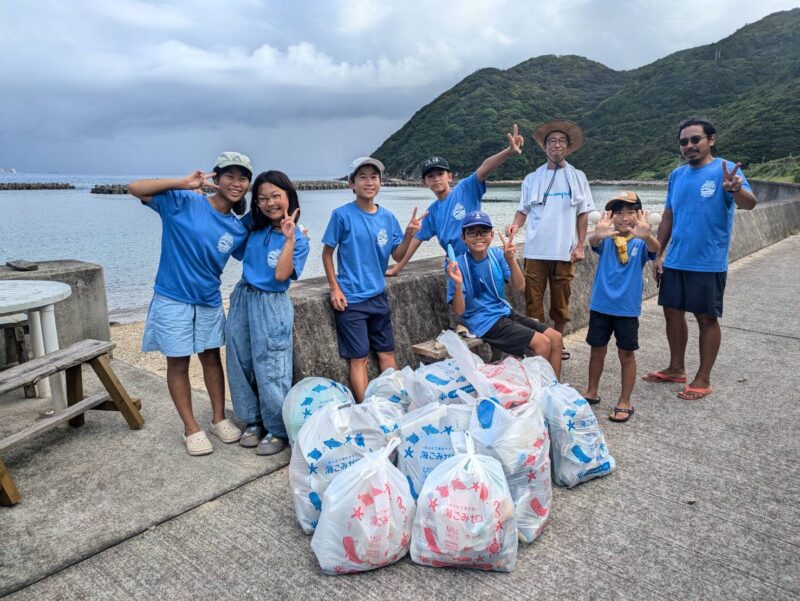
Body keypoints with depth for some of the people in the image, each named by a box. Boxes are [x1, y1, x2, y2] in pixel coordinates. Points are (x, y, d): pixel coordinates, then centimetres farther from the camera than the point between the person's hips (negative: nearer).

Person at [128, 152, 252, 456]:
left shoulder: (238, 230, 0)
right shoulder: (183, 202, -12)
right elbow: (135, 188, -15)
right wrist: (183, 184, -22)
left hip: (209, 300, 4)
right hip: (173, 298, -4)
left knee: (211, 357, 14)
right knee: (178, 362, 6)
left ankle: (219, 419, 29)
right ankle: (191, 429, 19)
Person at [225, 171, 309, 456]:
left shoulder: (298, 239, -9)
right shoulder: (252, 224, 3)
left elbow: (281, 275, -19)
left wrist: (290, 239, -25)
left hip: (271, 306, -5)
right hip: (242, 300, 5)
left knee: (270, 371, -3)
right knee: (241, 364, 10)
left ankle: (278, 430, 14)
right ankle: (253, 421, 28)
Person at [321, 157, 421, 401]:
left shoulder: (388, 217, 4)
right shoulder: (342, 215, -9)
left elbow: (397, 255, 5)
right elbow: (327, 253, -4)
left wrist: (409, 235, -13)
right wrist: (335, 289, -9)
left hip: (378, 295, 5)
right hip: (351, 298, -4)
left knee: (387, 354, 12)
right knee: (358, 358, 1)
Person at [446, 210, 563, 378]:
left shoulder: (497, 255, -1)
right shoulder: (459, 265, -16)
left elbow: (519, 286, -7)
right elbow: (459, 310, -17)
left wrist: (511, 259, -23)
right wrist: (458, 284, -36)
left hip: (505, 312, 7)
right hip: (485, 322, -7)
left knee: (556, 338, 2)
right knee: (543, 343, -16)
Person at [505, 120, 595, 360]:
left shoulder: (577, 177, 9)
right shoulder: (532, 178, 10)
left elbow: (583, 214, 7)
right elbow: (523, 209, 10)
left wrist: (580, 246, 0)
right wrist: (515, 224, -12)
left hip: (565, 250, 0)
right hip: (536, 249, 0)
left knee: (561, 301, 7)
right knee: (533, 299, -1)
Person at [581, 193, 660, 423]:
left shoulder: (640, 242, -6)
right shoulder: (606, 239, -3)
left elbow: (654, 248, -28)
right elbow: (593, 243, -26)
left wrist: (646, 236, -53)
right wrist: (597, 235, -52)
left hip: (627, 308, -1)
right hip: (600, 305, 2)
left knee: (626, 354, 7)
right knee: (597, 350, 14)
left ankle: (624, 402, 20)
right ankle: (592, 392, 33)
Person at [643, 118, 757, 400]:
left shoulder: (725, 169, -8)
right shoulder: (677, 175, 9)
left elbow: (749, 203, -23)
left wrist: (736, 189, -46)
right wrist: (658, 255, 10)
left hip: (709, 263, -6)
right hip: (674, 261, 6)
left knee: (707, 318, 3)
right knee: (673, 312, 11)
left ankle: (703, 380, 14)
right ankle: (676, 369, 27)